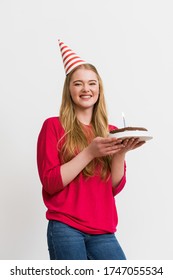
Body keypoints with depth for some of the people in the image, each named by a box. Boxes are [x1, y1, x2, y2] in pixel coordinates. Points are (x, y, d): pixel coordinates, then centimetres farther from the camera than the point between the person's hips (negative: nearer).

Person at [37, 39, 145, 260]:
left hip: (103, 232, 4)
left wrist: (121, 152, -9)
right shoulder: (53, 126, 0)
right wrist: (90, 153, -17)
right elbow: (50, 183, -8)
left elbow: (115, 187, 7)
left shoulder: (110, 132, 11)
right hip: (65, 228, -3)